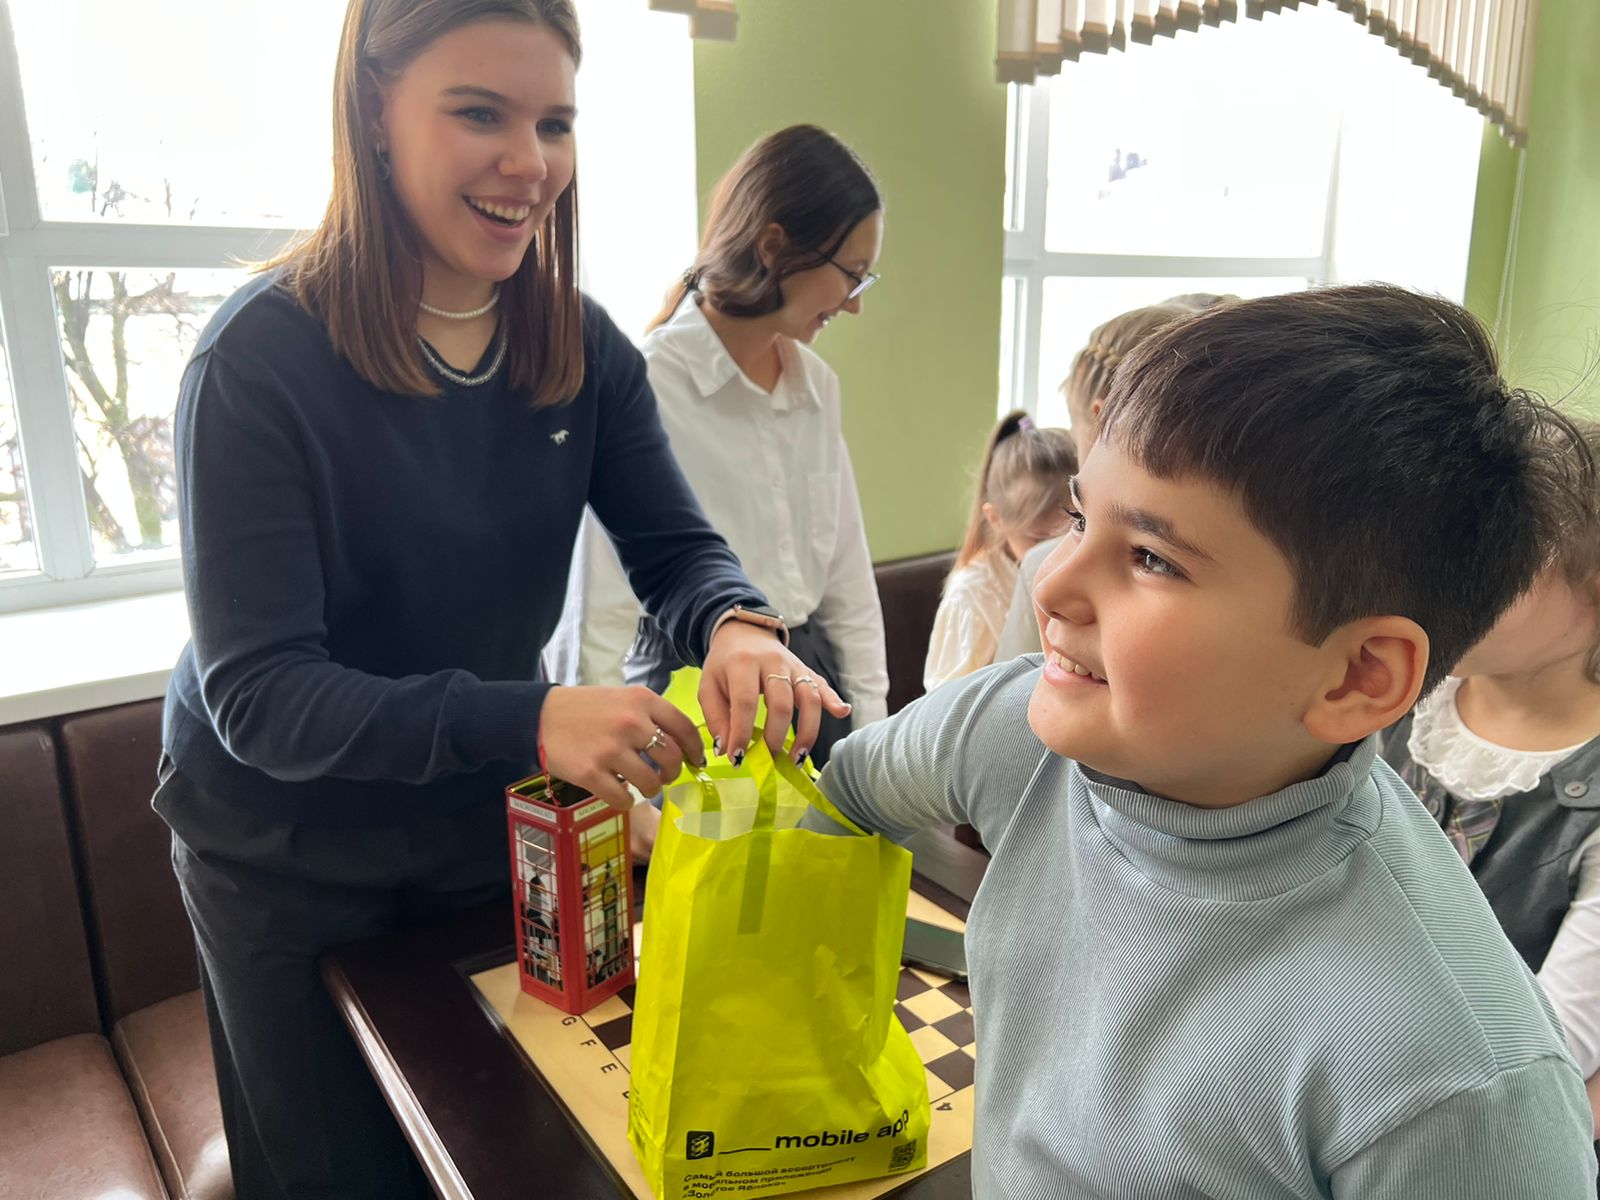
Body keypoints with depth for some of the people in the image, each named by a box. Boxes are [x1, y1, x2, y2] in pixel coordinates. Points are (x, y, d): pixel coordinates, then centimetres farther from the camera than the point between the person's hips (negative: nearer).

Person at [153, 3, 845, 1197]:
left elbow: (677, 549, -7)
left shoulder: (583, 348, -9)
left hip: (492, 820, 4)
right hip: (289, 859, -3)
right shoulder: (265, 358, -23)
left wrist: (739, 628, -32)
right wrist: (528, 719, -43)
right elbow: (257, 693, -27)